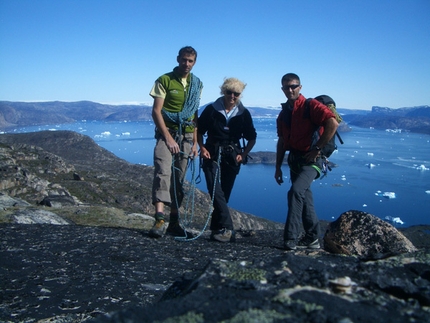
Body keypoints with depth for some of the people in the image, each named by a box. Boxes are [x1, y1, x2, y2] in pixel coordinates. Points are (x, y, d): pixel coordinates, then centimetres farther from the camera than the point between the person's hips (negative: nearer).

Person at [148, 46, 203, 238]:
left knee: (178, 179, 8)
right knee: (163, 172, -21)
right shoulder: (165, 80, -2)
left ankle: (174, 222, 15)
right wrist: (168, 137, -15)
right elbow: (156, 111, -7)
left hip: (186, 137, 4)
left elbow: (195, 114, 15)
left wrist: (195, 142, 9)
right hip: (167, 134, -4)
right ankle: (160, 219, -27)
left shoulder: (197, 84, 13)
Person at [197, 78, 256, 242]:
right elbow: (199, 130, 8)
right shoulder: (211, 109, -1)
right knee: (215, 190, -16)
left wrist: (244, 154, -2)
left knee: (224, 193, 4)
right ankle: (227, 228, -18)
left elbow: (252, 138, 11)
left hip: (232, 156, 1)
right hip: (212, 154, -1)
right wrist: (202, 148, -5)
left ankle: (217, 228, 14)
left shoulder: (244, 114, 2)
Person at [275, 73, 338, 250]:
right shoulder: (284, 113, 12)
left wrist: (317, 148, -19)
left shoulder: (310, 106, -10)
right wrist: (278, 167, 14)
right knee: (304, 198, 13)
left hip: (311, 160, -8)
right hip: (294, 160, 8)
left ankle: (290, 238, -21)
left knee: (296, 191, -24)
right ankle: (312, 238, 25)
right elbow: (282, 141, 16)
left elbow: (333, 123, -22)